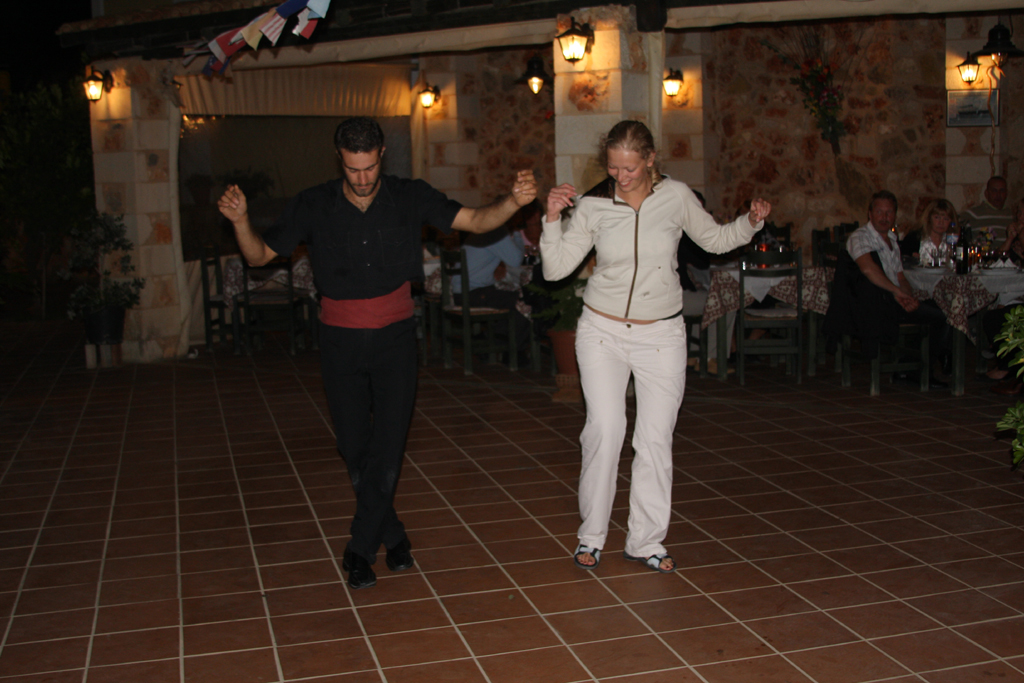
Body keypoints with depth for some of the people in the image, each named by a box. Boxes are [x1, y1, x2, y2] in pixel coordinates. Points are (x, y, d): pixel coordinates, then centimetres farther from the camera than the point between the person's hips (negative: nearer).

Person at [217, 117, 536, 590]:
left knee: (388, 447, -6)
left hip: (394, 337, -1)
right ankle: (392, 535, 27)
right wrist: (240, 220, -20)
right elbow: (260, 255, 0)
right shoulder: (314, 206, -5)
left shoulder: (409, 197, -6)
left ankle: (360, 549, 9)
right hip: (340, 341, 1)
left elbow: (475, 221, -7)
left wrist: (513, 202, -27)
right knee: (355, 448, 7)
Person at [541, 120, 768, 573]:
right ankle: (591, 535, 6)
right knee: (605, 429, -11)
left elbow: (715, 239, 11)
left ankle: (645, 541, 16)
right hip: (602, 331, -1)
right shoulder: (592, 206, -5)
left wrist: (751, 222, -6)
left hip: (661, 334, 1)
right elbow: (555, 268, -6)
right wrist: (552, 219, -18)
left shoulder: (677, 197, -4)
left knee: (656, 438, 1)